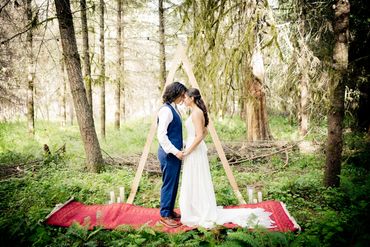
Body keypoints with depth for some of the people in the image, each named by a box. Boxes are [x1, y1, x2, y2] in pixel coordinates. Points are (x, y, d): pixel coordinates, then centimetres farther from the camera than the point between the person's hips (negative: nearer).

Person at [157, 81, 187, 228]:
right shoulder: (166, 110, -17)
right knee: (168, 184, 0)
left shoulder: (174, 109, 13)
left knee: (174, 184, 17)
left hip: (175, 152, 10)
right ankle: (165, 215, 12)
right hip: (169, 154, -10)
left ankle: (170, 211, 29)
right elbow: (161, 135, -22)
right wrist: (175, 151, -22)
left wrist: (182, 145, 15)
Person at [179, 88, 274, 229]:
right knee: (194, 184, 16)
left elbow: (199, 136, -24)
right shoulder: (197, 112, 12)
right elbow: (204, 132, 22)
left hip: (195, 153, -10)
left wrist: (187, 151, -17)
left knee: (196, 184, -2)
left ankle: (206, 215, 7)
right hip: (195, 151, 10)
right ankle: (198, 212, 26)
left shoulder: (196, 113, -17)